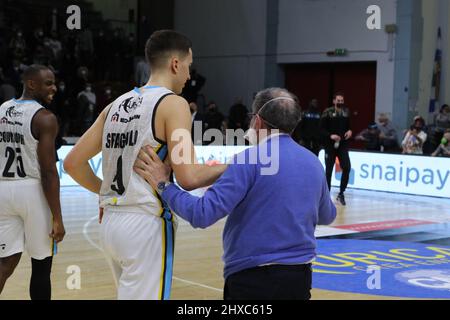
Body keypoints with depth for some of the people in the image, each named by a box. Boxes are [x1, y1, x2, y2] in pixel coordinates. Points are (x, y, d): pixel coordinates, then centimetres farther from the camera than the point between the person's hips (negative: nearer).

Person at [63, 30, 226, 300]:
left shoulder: (117, 105, 11)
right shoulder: (173, 103, -8)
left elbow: (73, 163, 12)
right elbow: (189, 178, -17)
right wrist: (231, 169, -1)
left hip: (111, 222, 8)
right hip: (146, 224, -8)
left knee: (131, 292, 22)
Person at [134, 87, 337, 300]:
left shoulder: (250, 160, -13)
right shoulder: (314, 163, 6)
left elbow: (203, 214, -20)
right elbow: (327, 216, 23)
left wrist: (163, 185, -8)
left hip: (252, 279, -6)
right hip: (300, 278, 6)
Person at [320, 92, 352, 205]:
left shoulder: (346, 112, 6)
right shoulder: (327, 112, -5)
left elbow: (349, 125, 15)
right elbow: (321, 128, -7)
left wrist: (350, 131, -7)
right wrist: (330, 135, -22)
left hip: (343, 145, 3)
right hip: (330, 145, -3)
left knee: (347, 168, -10)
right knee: (329, 170, 3)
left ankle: (341, 194, 5)